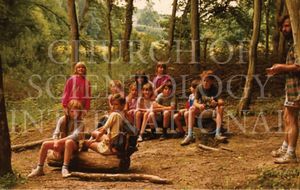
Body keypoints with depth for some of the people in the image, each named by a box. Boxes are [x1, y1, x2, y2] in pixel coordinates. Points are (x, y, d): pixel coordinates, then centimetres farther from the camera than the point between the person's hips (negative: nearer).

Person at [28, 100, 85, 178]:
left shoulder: (80, 123, -10)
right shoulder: (62, 119, 1)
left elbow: (75, 135, -26)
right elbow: (56, 134, -4)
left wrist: (59, 141, -32)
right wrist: (56, 143, -23)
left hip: (74, 145, -4)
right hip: (61, 144, 4)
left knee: (69, 142, -39)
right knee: (45, 144, -16)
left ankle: (65, 168, -42)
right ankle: (39, 169, -7)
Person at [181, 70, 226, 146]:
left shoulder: (215, 89, -15)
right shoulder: (199, 87, -11)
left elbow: (221, 102, -22)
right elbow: (195, 102, -15)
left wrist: (216, 103, -46)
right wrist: (199, 105, -39)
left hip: (212, 109, -1)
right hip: (202, 108, 1)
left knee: (221, 108, -32)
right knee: (191, 109, -28)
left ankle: (218, 134, -35)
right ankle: (190, 135, -32)